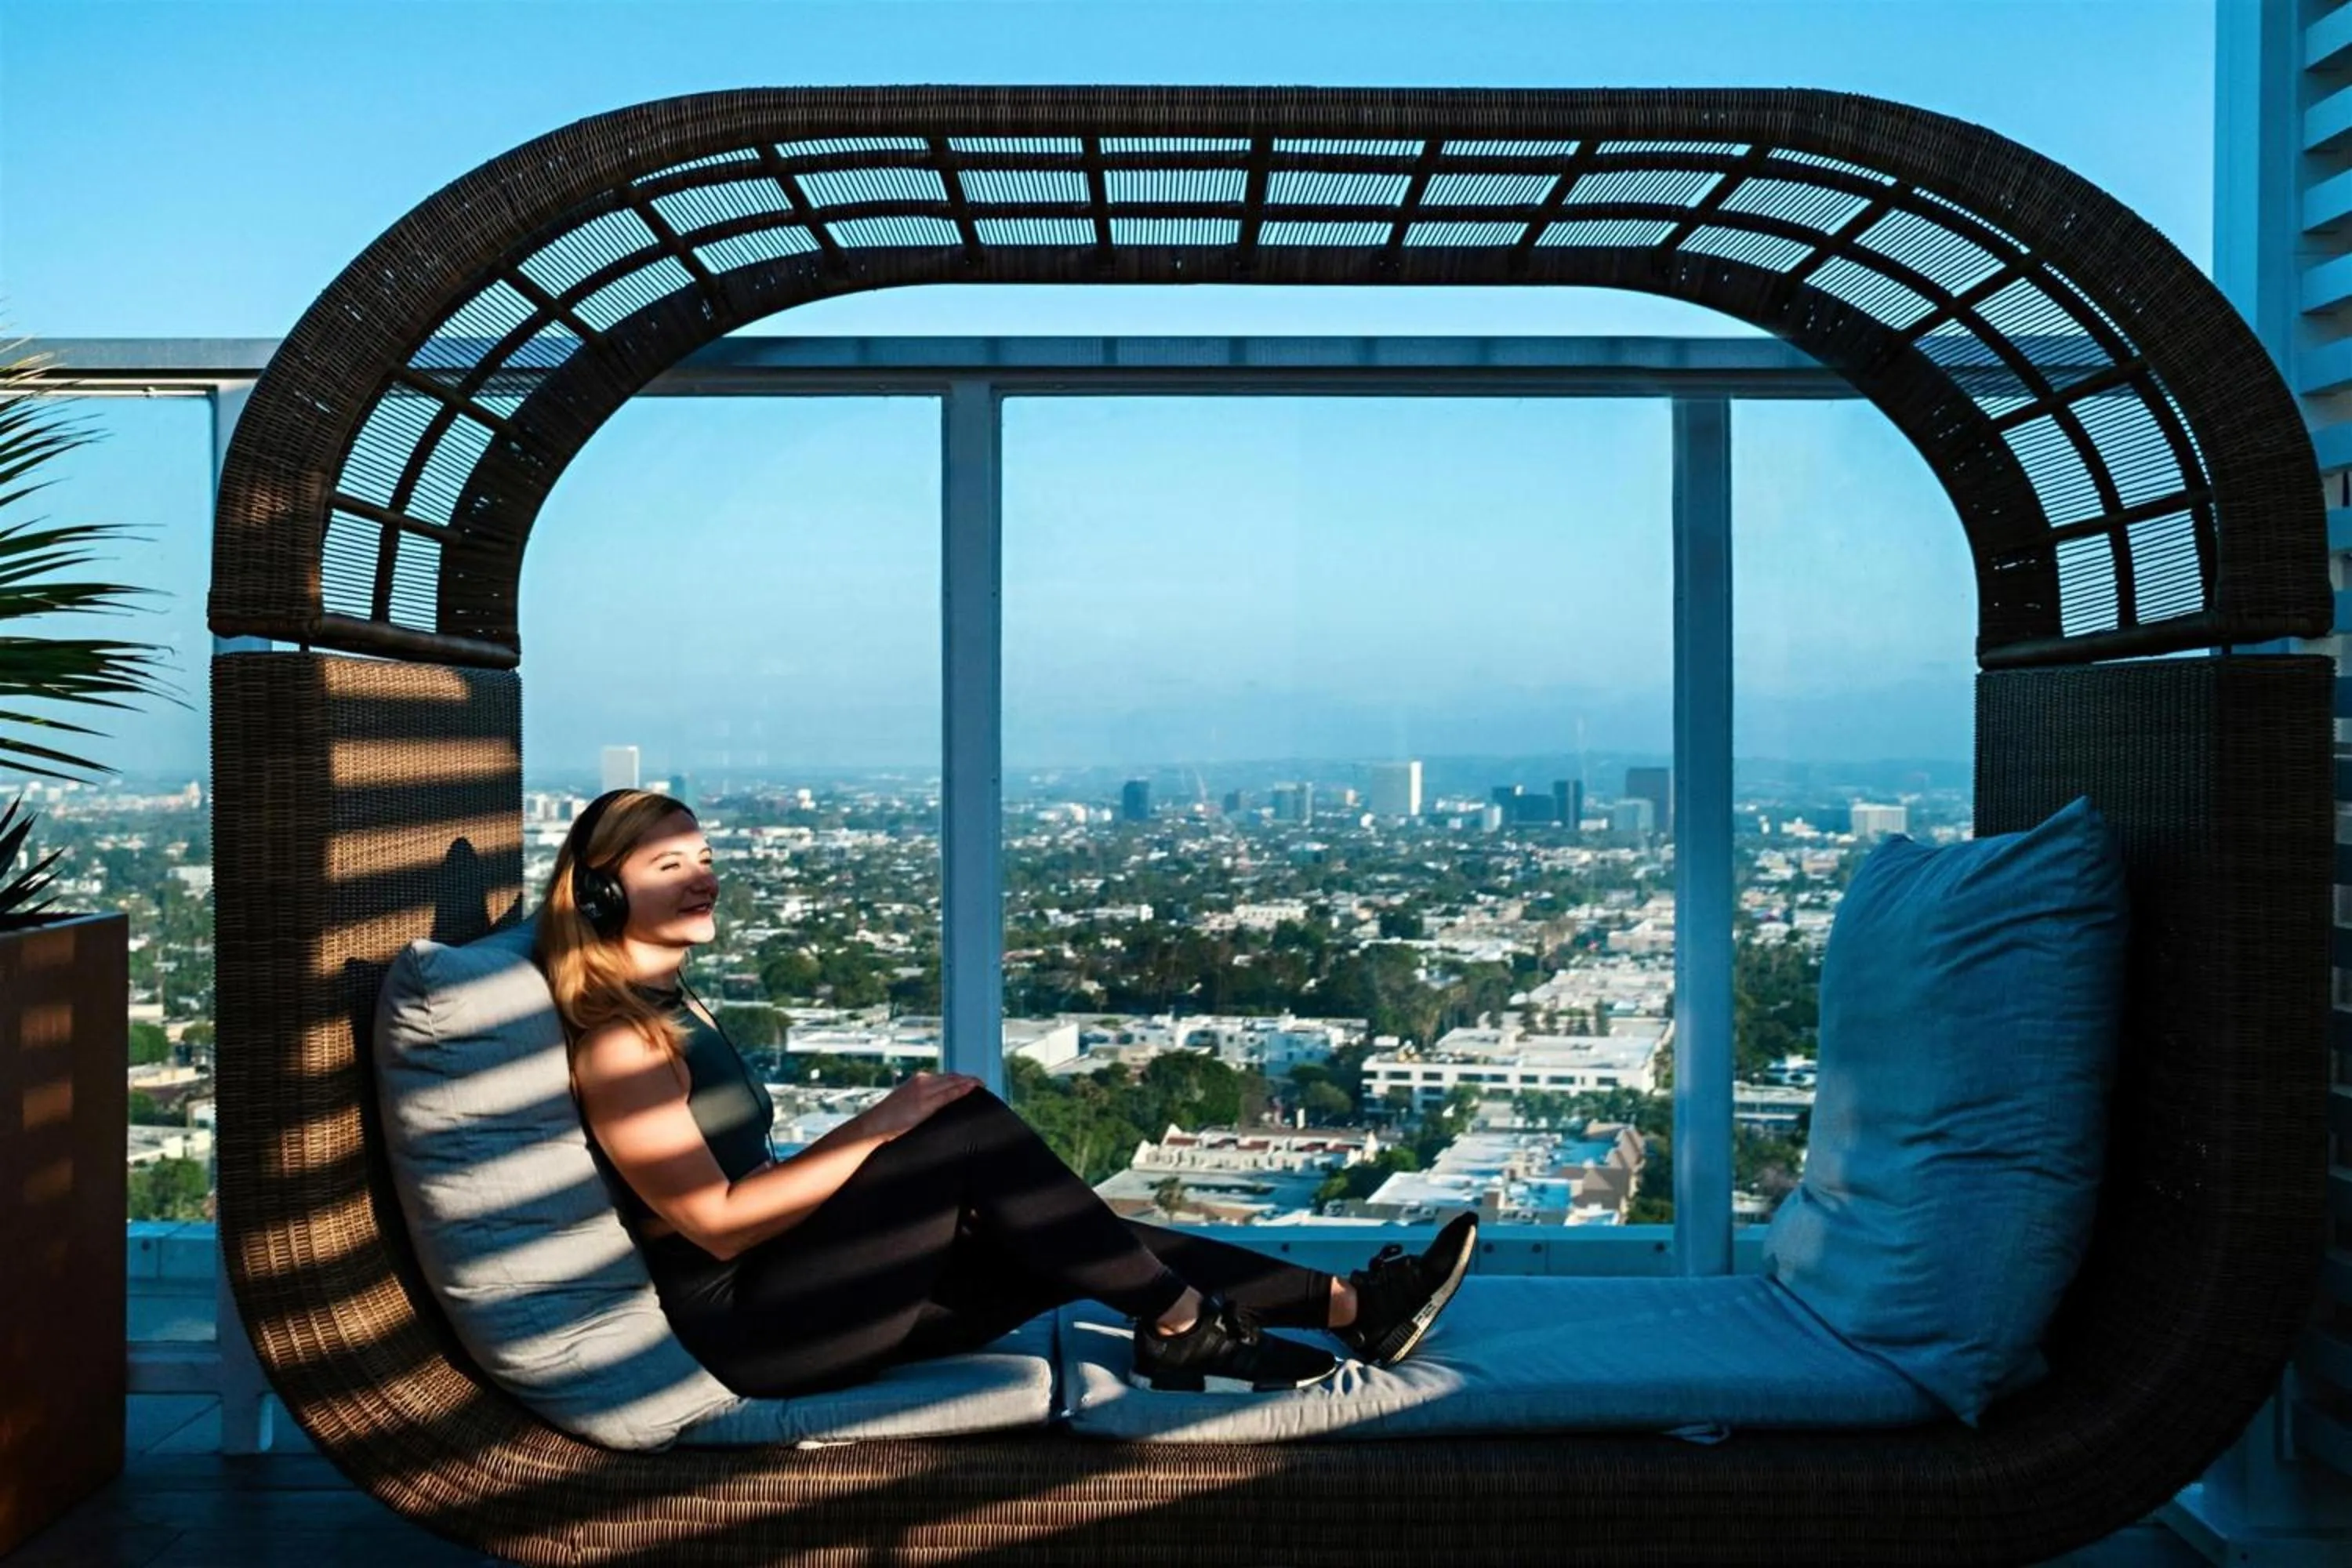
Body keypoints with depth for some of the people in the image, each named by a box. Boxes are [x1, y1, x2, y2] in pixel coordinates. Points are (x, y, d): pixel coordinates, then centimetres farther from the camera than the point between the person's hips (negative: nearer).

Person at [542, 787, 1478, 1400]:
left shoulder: (680, 1012, 17)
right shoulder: (616, 1043, -13)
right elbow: (715, 1222, -19)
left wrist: (908, 1183, 6)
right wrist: (874, 1131, -19)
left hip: (788, 1295, 9)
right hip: (753, 1328, -9)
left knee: (1095, 1249, -3)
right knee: (968, 1124, -22)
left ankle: (1354, 1309, -2)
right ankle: (1183, 1329, -13)